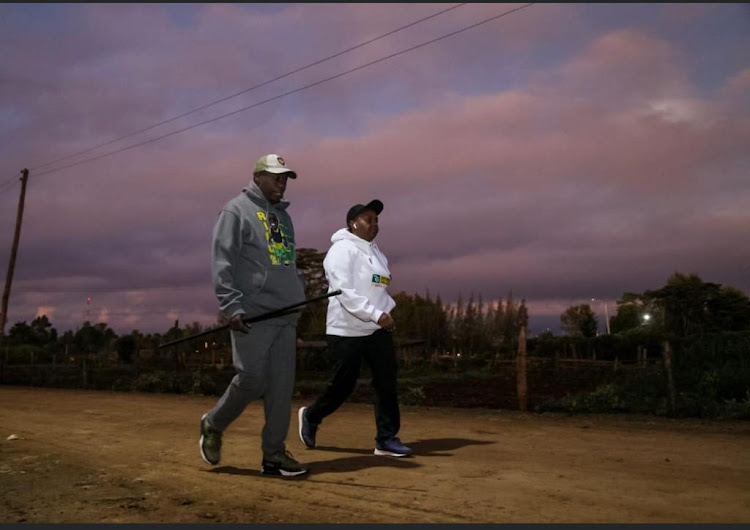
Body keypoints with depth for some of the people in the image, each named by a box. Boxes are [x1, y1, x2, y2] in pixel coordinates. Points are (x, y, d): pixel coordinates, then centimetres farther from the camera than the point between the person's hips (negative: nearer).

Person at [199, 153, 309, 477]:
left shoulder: (283, 215, 22)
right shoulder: (237, 210, -1)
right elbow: (222, 262, -9)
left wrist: (298, 301, 17)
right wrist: (232, 306, -18)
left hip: (285, 316, 7)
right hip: (253, 315, -7)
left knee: (282, 386, 3)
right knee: (251, 380, -6)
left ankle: (274, 454, 11)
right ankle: (213, 425, 21)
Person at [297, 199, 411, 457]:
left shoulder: (374, 251, 16)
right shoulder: (342, 250, -12)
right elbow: (345, 293, -22)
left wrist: (387, 311, 4)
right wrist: (376, 315, -27)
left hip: (377, 330, 8)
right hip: (347, 331, -8)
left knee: (387, 381, 0)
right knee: (343, 384, 2)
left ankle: (387, 439, 8)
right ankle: (311, 416, 28)